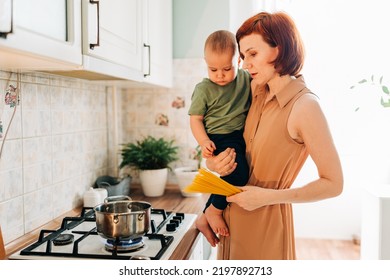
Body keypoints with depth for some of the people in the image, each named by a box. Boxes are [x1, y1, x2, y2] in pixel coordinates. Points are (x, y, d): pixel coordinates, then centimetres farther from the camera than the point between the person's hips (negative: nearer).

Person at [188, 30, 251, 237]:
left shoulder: (246, 79, 7)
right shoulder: (204, 89, -5)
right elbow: (195, 119, -3)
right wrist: (204, 142, -17)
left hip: (242, 137, 7)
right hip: (220, 139, -6)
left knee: (234, 173, 15)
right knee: (238, 172, -29)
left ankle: (205, 217, 32)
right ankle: (214, 211, -5)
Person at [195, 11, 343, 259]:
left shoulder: (305, 105, -18)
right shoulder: (257, 95, 2)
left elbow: (333, 184, -16)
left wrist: (268, 197, -19)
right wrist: (213, 163, -7)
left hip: (267, 221, -6)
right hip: (235, 216, 7)